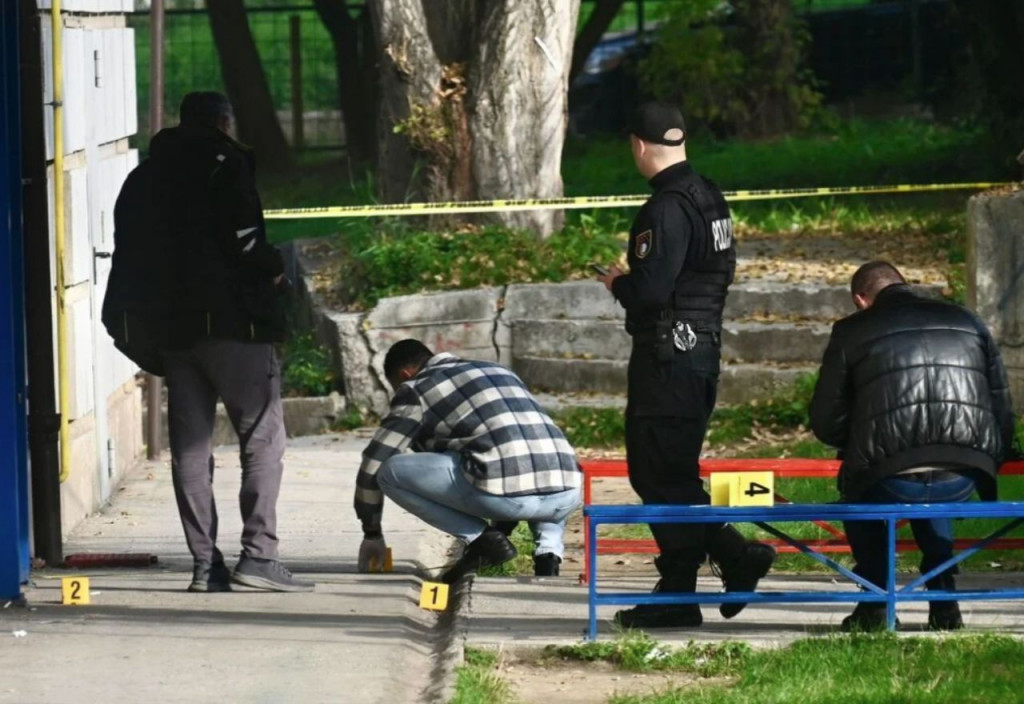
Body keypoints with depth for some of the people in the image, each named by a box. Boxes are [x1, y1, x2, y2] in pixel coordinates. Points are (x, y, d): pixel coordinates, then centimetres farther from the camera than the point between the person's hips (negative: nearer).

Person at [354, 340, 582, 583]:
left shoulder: (417, 389, 15)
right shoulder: (499, 371, 33)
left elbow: (374, 464, 16)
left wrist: (372, 534, 29)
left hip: (504, 492, -6)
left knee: (391, 471, 7)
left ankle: (480, 538, 2)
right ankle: (549, 549, 13)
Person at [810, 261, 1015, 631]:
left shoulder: (851, 332, 10)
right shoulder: (969, 323, 19)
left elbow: (826, 423, 11)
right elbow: (1003, 414, 19)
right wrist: (985, 469, 33)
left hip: (889, 484, -3)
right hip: (961, 482, 3)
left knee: (856, 488, 32)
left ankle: (876, 603, 21)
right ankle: (943, 602, 24)